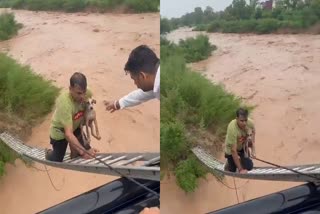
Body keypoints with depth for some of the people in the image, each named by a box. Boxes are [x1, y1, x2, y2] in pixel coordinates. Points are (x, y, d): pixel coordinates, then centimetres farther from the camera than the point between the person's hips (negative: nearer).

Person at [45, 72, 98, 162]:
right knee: (57, 161, 8)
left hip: (75, 128, 5)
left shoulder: (87, 94, -26)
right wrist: (83, 151, -49)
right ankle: (48, 153, 42)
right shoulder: (64, 103, -42)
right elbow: (68, 134, -43)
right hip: (60, 132, -4)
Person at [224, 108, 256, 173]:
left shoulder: (250, 122, -27)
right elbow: (233, 150, -35)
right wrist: (240, 169, -31)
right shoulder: (232, 129, -40)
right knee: (232, 171, 0)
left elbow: (253, 131, 2)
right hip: (231, 149, -3)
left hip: (243, 146, 4)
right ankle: (228, 163, 31)